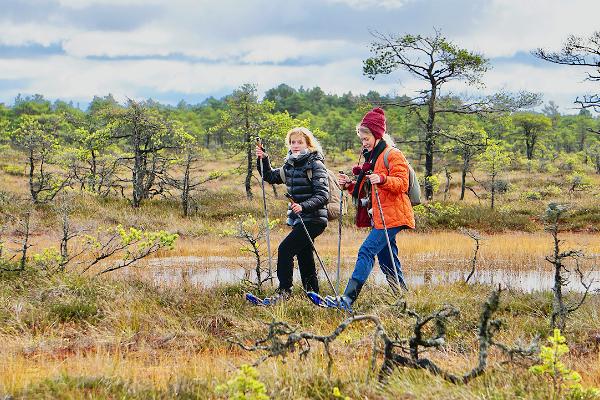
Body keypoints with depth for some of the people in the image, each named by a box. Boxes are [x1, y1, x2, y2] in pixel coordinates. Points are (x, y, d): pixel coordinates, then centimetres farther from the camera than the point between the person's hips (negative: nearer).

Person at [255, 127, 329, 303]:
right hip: (298, 219, 8)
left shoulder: (315, 165, -11)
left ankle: (284, 291, -13)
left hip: (313, 219, -8)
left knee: (285, 249, -17)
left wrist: (303, 206, -31)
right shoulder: (290, 166, 13)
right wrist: (263, 160, 8)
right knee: (304, 257, 12)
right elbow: (270, 176, 25)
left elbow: (323, 196, -17)